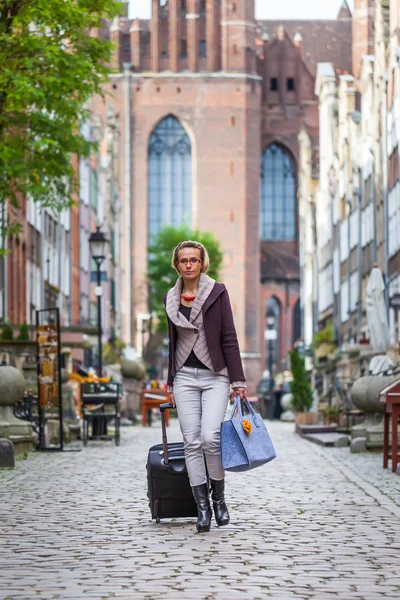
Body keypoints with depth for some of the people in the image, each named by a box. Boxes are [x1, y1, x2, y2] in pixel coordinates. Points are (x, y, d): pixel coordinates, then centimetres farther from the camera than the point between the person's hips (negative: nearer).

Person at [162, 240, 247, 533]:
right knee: (192, 442, -3)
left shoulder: (217, 292, -2)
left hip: (215, 376, -3)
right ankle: (203, 507, 3)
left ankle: (219, 498, 5)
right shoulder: (170, 299, 9)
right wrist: (170, 382, 16)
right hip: (185, 376, 4)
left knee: (210, 437, -16)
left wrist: (238, 380, -7)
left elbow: (229, 338, -4)